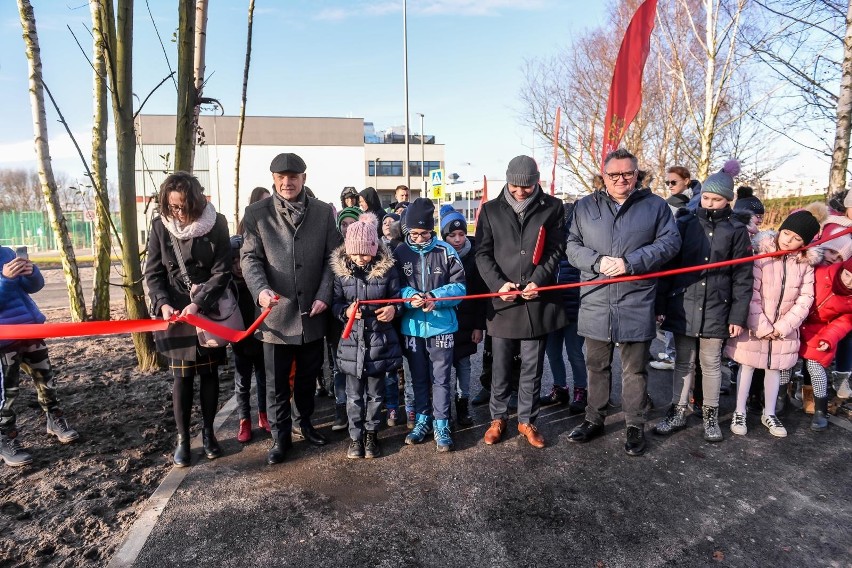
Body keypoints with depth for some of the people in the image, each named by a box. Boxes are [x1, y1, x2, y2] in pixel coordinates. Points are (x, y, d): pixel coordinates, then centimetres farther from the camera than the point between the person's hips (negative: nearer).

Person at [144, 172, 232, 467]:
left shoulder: (216, 223, -9)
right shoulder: (160, 226, -3)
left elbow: (223, 271, -11)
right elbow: (153, 273, 0)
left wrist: (198, 303, -21)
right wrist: (163, 303, -16)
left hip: (210, 311, 0)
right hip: (175, 312, 1)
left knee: (209, 372, 10)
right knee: (182, 375, 6)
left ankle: (208, 431, 28)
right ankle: (183, 438, 21)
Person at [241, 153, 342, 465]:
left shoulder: (324, 212, 3)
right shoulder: (257, 213, -1)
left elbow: (331, 258, 2)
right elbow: (251, 257, -5)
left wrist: (324, 296, -8)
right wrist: (260, 289, -25)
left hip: (313, 311, 2)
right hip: (277, 311, -1)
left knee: (309, 375, 17)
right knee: (277, 381, 9)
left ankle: (304, 422, 40)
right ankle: (280, 436, 28)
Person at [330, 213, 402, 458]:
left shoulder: (387, 268, -7)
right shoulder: (340, 270, -4)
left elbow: (397, 297, 3)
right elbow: (335, 302, 1)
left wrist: (393, 308, -18)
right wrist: (346, 311, -19)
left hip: (380, 340, 0)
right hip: (352, 340, 1)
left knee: (375, 393, 14)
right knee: (354, 395, 12)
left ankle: (371, 433, 33)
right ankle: (356, 436, 30)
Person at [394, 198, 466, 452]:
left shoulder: (445, 251, -5)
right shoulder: (400, 252, -1)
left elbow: (459, 285, -5)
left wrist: (436, 297, -21)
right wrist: (410, 297, -20)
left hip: (441, 325, -2)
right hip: (412, 326, 2)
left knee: (440, 378, 6)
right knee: (418, 378, 16)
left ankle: (441, 425, 21)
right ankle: (422, 420, 33)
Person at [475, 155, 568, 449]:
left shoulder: (552, 207, 4)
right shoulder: (491, 210, 5)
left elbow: (556, 249, 2)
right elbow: (483, 252, 2)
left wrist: (538, 281, -12)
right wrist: (498, 283, -13)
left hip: (538, 300, 0)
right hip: (502, 300, 0)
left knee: (532, 367, 11)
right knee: (500, 367, 10)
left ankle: (527, 420, 28)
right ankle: (498, 418, 29)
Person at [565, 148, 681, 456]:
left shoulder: (655, 206, 5)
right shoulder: (584, 207, 9)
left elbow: (670, 242, -3)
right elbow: (572, 246, 4)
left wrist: (630, 262, -16)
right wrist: (598, 262, -15)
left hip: (636, 306, -1)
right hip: (595, 305, 2)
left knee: (635, 370, 9)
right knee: (596, 366, 15)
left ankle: (635, 426, 26)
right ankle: (594, 419, 31)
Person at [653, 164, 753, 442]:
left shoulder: (736, 231, 1)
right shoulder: (684, 224, 1)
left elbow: (742, 277, 1)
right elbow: (667, 266, 0)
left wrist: (738, 315, -4)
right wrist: (661, 305, -4)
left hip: (716, 310, 0)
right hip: (683, 307, 1)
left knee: (711, 363, 12)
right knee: (683, 362, 11)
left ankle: (711, 416, 28)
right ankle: (678, 413, 24)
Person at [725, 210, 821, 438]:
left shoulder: (806, 263, -2)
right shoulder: (761, 253, -14)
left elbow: (805, 299, -2)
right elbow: (751, 293, -15)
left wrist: (783, 326, -11)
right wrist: (762, 327, -16)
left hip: (784, 329, 3)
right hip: (755, 326, -3)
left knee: (774, 369, 15)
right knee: (747, 366, 8)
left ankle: (769, 414, 32)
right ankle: (739, 413, 20)